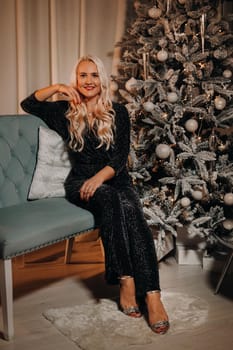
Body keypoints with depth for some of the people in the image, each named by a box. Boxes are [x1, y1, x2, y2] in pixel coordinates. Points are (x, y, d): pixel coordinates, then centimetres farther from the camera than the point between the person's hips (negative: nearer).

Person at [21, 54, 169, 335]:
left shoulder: (118, 112, 9)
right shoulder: (66, 111, 14)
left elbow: (121, 155, -1)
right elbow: (27, 104, 17)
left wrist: (99, 177, -19)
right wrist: (57, 88, 2)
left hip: (115, 179, 0)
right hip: (81, 182, 0)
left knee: (131, 207, -34)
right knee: (109, 199, -36)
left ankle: (152, 293, -42)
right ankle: (126, 279, -37)